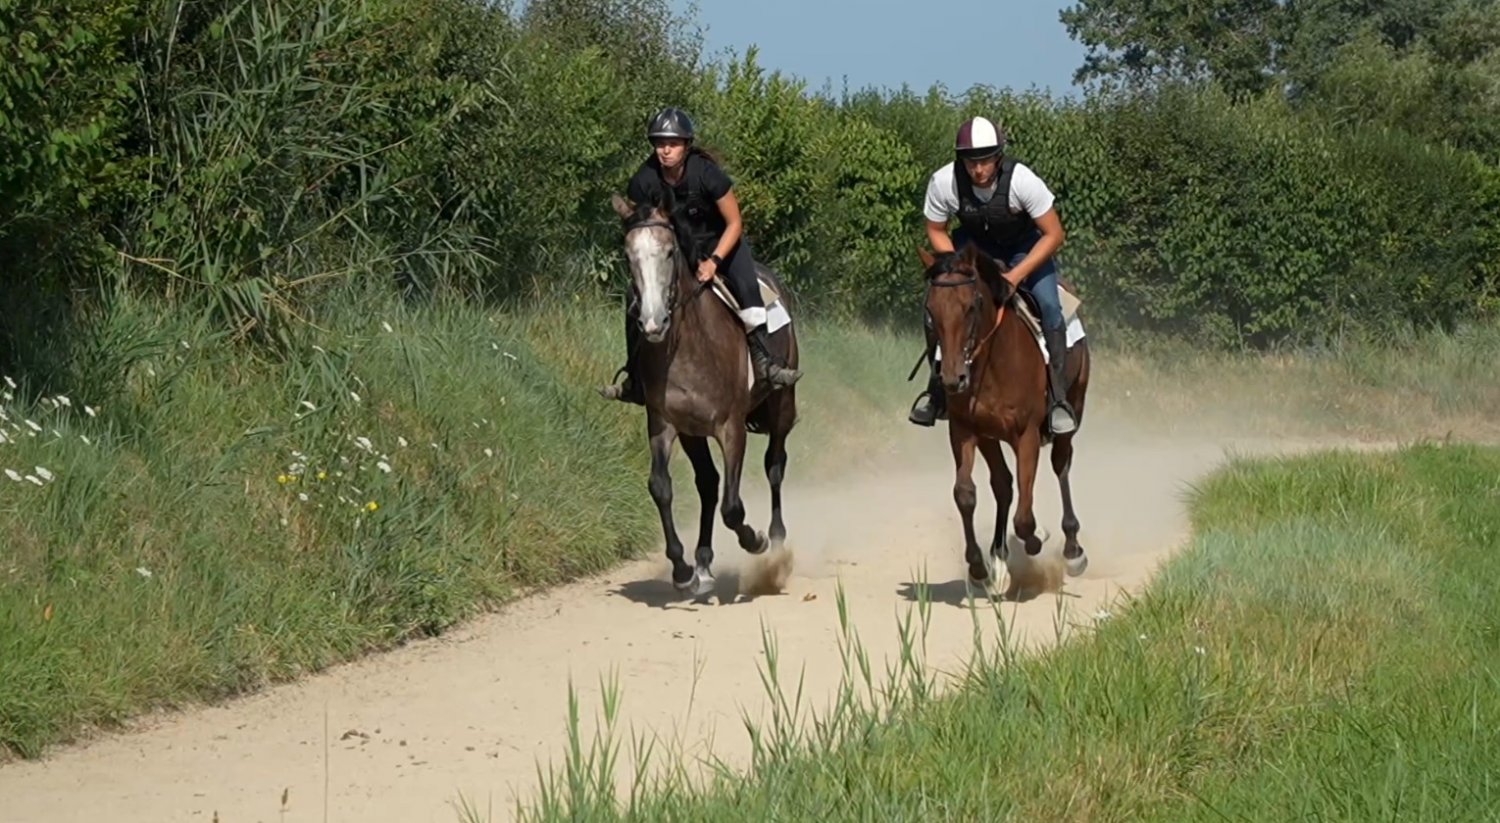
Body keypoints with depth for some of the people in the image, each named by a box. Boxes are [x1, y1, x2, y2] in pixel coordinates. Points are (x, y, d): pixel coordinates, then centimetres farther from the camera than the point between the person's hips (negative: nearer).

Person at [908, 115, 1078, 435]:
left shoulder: (1022, 180, -33)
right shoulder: (943, 183, -27)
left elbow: (1054, 234, -24)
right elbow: (936, 231, -8)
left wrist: (1015, 276, -31)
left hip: (1025, 246, -2)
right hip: (972, 245, 2)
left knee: (1049, 306, -23)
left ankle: (1058, 397, -11)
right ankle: (937, 387, 6)